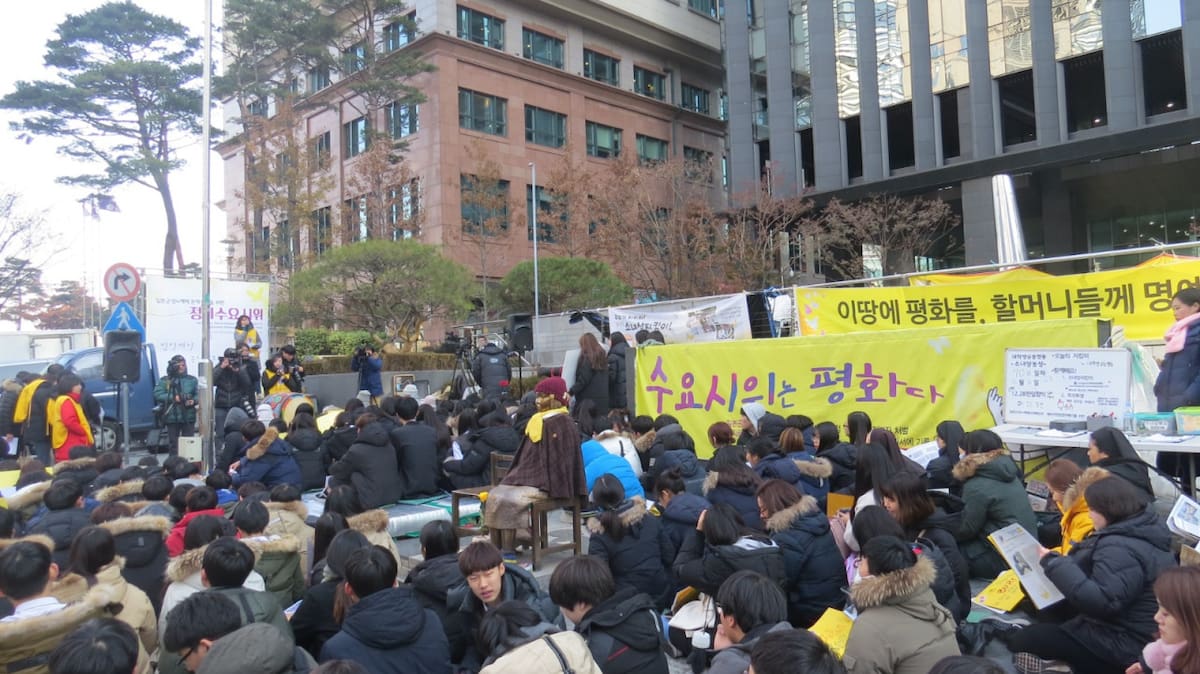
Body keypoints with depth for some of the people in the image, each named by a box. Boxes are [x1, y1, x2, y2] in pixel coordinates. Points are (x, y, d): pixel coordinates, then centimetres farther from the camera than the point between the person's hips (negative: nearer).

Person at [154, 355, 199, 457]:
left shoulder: (192, 380, 10)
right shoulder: (165, 380, 4)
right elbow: (157, 394, -6)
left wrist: (194, 401, -14)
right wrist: (173, 398, -15)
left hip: (188, 417, 1)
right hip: (172, 418, -1)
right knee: (173, 444, 5)